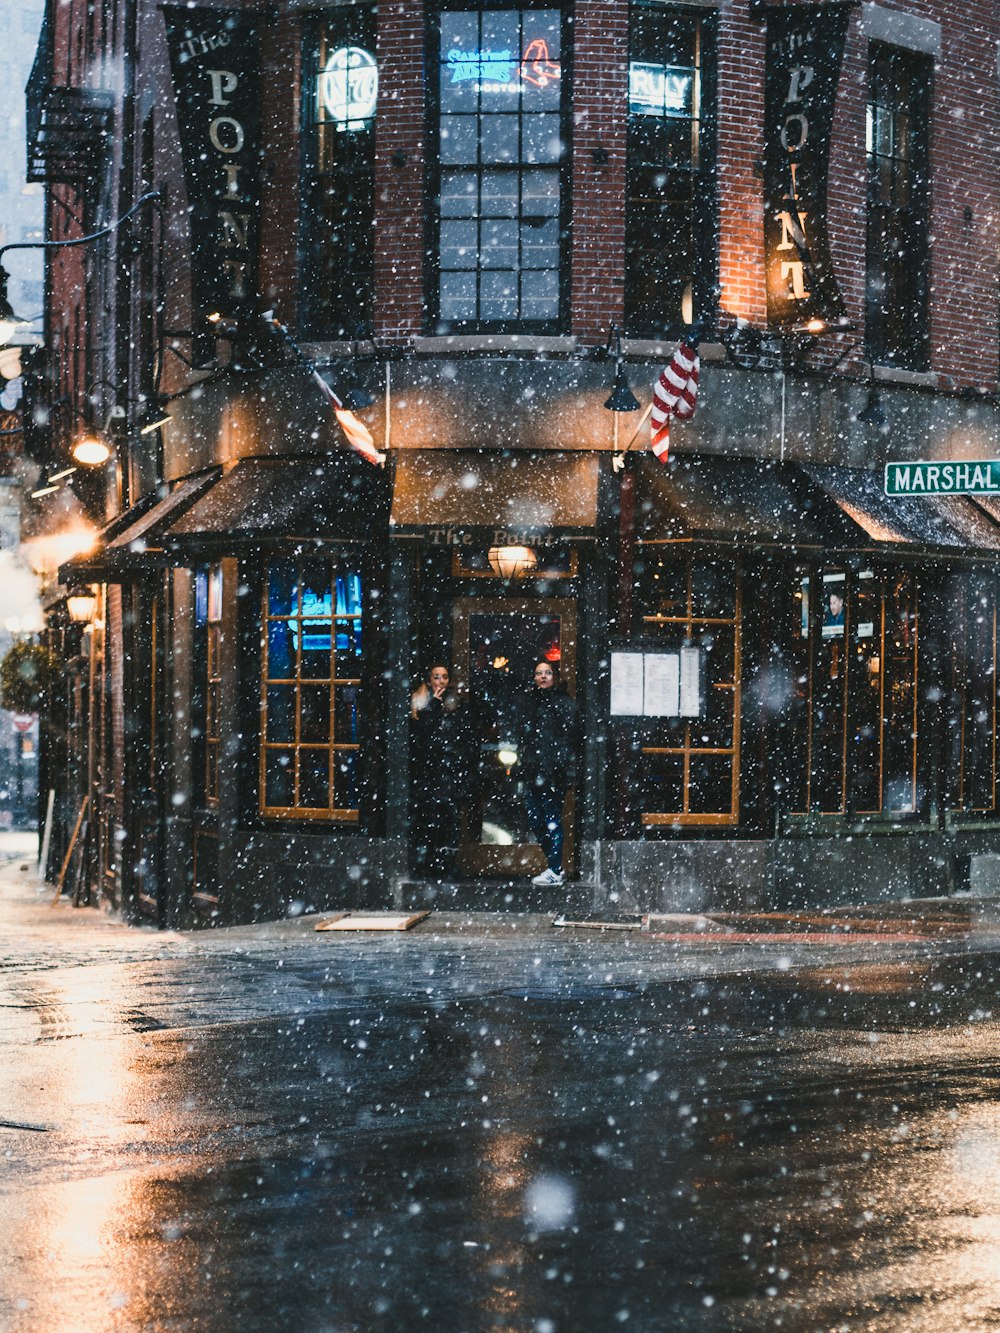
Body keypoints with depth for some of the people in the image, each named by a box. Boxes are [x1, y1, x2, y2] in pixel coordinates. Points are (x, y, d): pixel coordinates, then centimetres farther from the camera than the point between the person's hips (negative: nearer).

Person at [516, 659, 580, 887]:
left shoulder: (564, 703, -4)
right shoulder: (530, 701, 17)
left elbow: (569, 737, -9)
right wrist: (522, 759, 15)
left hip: (553, 773, -7)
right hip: (532, 772, 7)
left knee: (552, 821, -4)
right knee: (535, 821, 8)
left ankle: (555, 871, 2)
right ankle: (554, 865, 19)